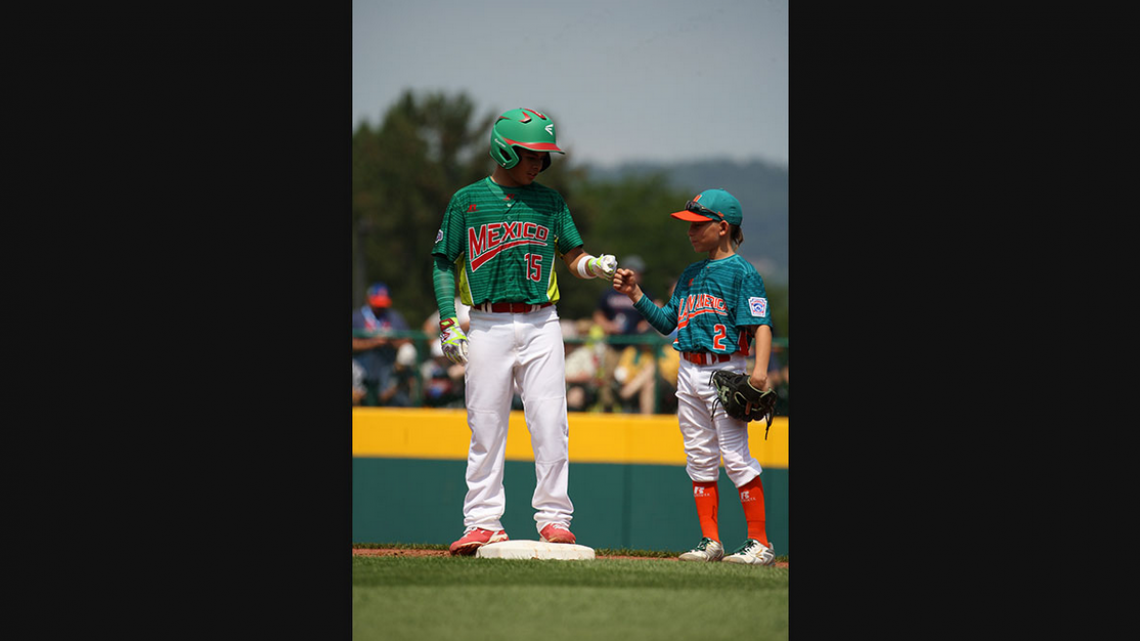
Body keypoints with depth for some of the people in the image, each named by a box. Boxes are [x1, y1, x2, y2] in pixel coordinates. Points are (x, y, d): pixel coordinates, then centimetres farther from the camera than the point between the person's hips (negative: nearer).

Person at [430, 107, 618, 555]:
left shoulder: (550, 201, 11)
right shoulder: (467, 200, 5)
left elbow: (573, 257, 13)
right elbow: (444, 263, 6)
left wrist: (596, 265, -10)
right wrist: (448, 322, -3)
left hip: (541, 324, 1)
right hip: (487, 327, -1)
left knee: (550, 426, -5)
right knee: (486, 429, 0)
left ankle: (553, 518, 0)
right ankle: (484, 523, 5)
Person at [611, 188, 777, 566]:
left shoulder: (742, 272, -6)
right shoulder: (690, 275, 16)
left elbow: (761, 324, -14)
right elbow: (667, 322, 19)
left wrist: (760, 369, -26)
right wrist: (635, 295, 7)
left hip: (726, 372, -8)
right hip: (689, 374, 8)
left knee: (736, 457, -9)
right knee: (699, 459, 8)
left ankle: (760, 543, -6)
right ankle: (710, 541, 12)